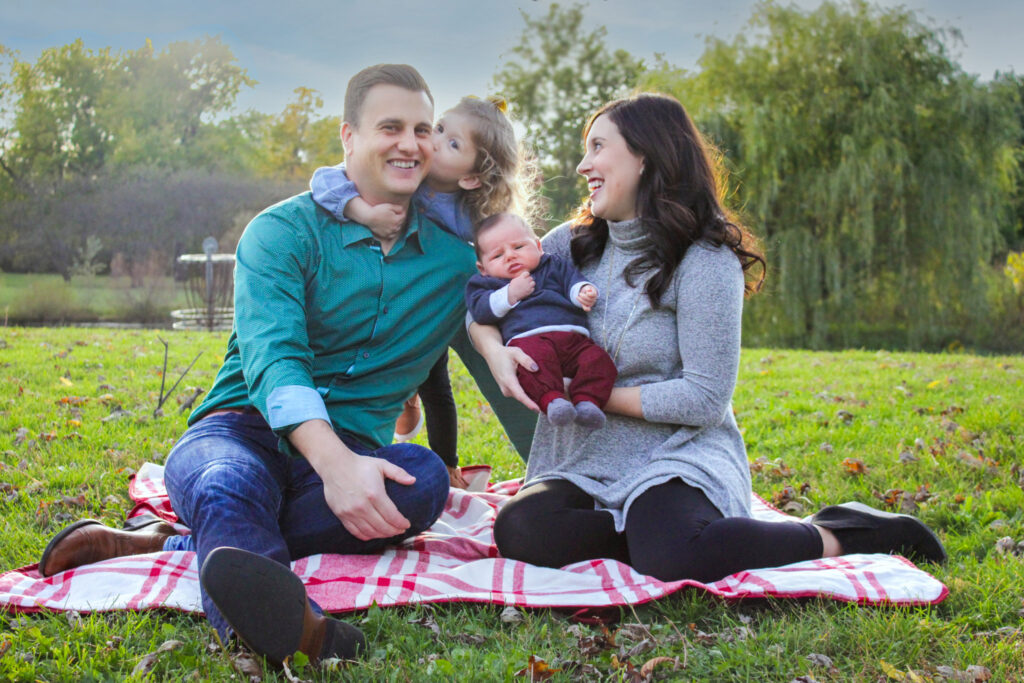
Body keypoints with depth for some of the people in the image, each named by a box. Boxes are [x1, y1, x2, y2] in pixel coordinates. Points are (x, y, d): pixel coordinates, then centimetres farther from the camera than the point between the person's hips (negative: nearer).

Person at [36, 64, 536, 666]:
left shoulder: (454, 260, 11)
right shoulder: (284, 232, -1)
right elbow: (272, 357, -18)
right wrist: (335, 462, -36)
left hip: (350, 454, 3)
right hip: (243, 430, -2)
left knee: (425, 478, -33)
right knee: (228, 486, -38)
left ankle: (168, 546, -34)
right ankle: (296, 627, -72)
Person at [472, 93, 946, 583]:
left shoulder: (706, 263, -9)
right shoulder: (573, 244, 8)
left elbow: (705, 400, -13)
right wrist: (496, 351, -10)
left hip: (676, 457, -5)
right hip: (584, 462, 5)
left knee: (671, 560, -36)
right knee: (519, 532, -27)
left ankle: (831, 536, -10)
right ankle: (655, 529, -7)